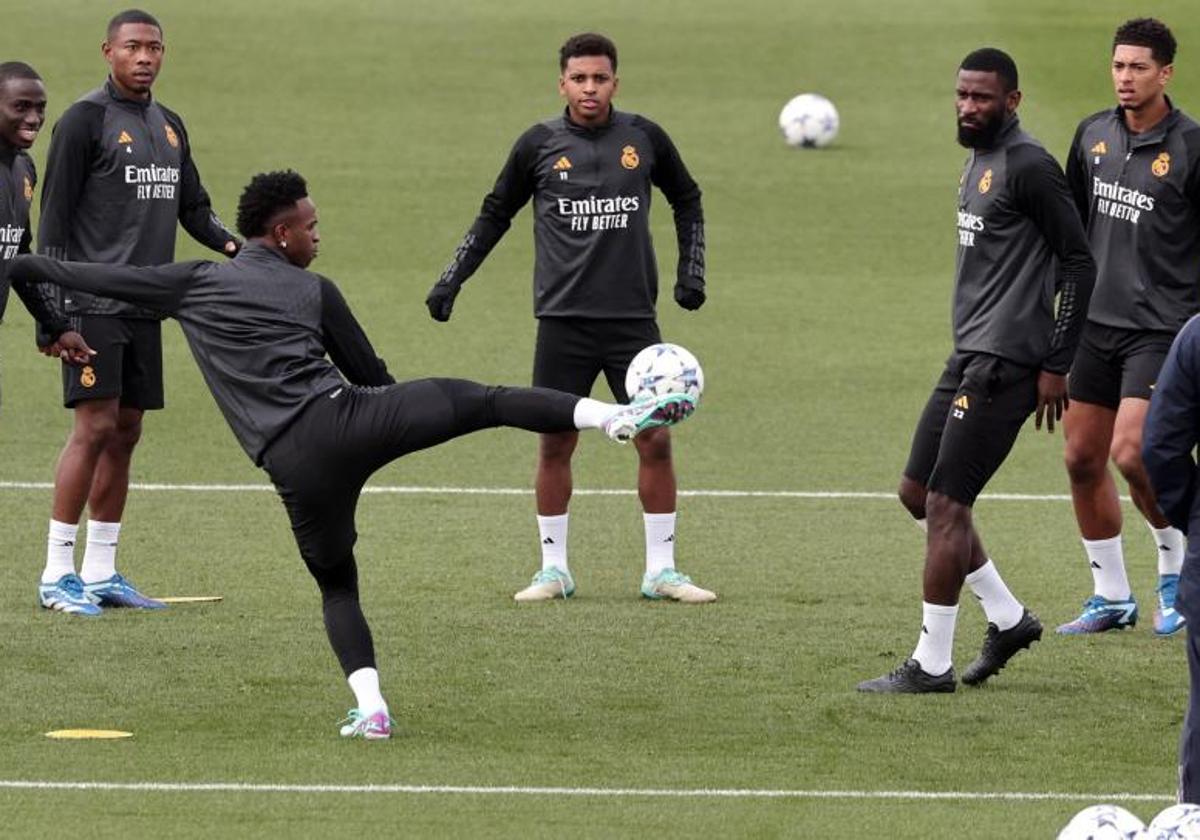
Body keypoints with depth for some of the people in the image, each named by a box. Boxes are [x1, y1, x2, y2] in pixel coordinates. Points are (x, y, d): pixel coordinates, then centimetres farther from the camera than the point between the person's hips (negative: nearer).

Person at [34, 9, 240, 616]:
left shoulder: (169, 126, 16)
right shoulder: (85, 120, -6)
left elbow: (193, 207, 21)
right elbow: (55, 218, -9)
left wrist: (231, 245, 0)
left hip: (145, 307, 7)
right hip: (93, 307, -7)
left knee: (126, 432, 8)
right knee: (95, 428, -12)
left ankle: (101, 573, 13)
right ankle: (56, 576, -8)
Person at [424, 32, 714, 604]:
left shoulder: (644, 138, 2)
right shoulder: (539, 145, 0)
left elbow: (686, 199, 19)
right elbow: (495, 215, 12)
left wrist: (691, 271, 11)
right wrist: (452, 279, 7)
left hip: (633, 318, 1)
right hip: (564, 321, -1)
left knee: (656, 440, -3)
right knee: (555, 443, 1)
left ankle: (660, 569, 7)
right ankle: (554, 568, 12)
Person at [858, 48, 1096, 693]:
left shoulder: (1028, 167, -14)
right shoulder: (978, 161, 16)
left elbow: (1079, 264, -14)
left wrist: (1057, 366, -15)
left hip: (1005, 362, -10)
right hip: (969, 353, 10)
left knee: (945, 503, -9)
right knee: (916, 493, 12)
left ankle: (930, 664, -3)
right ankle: (1007, 618, 23)